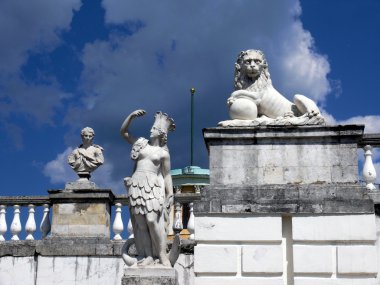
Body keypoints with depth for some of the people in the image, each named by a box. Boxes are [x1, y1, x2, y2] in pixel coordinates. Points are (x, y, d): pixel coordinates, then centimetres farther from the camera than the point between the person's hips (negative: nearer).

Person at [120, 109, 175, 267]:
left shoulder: (163, 153, 7)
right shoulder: (141, 143, 15)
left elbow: (167, 175, 8)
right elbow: (123, 131, 17)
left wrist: (170, 193, 2)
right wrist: (131, 116, 6)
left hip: (153, 185, -3)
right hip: (137, 184, 3)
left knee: (152, 220, -15)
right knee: (140, 222, -3)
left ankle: (162, 254, -10)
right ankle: (148, 255, -2)